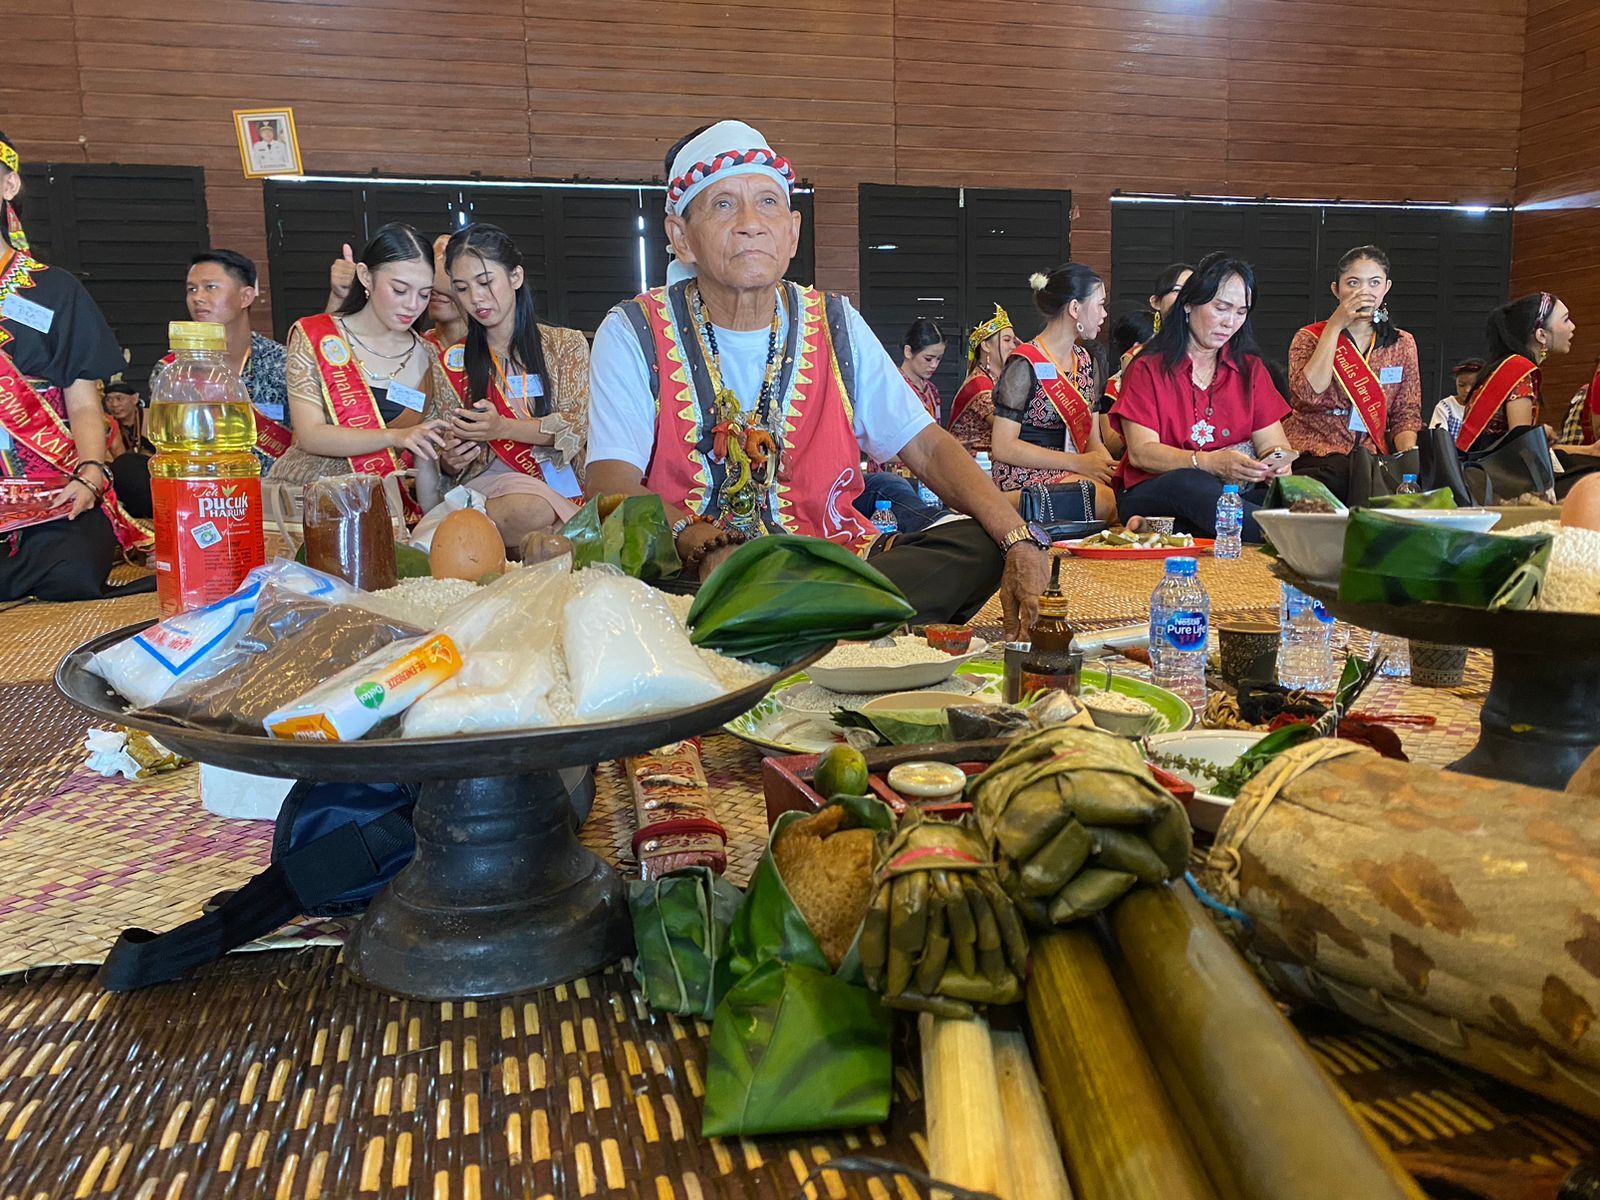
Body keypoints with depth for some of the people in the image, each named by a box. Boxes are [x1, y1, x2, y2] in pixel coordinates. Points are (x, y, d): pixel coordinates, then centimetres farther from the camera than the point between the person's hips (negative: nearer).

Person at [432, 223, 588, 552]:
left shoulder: (566, 345, 11)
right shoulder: (454, 361, 15)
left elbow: (574, 428, -2)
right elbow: (449, 455, 13)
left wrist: (503, 428, -17)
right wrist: (453, 461, -13)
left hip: (558, 481, 0)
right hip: (489, 481, 0)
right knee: (529, 508, -39)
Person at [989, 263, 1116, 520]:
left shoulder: (1084, 360, 18)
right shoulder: (1025, 364, -7)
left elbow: (1092, 439, 17)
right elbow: (1003, 447, -13)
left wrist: (1111, 469, -7)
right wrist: (1077, 463, -17)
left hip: (1074, 472, 7)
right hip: (1025, 477, -7)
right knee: (1111, 500, -32)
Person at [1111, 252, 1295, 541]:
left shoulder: (1250, 367, 17)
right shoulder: (1148, 368, 3)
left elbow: (1272, 441, 9)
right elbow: (1140, 453, -9)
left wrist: (1277, 460, -17)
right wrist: (1210, 463, -25)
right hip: (1153, 496, -3)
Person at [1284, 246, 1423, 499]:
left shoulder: (1402, 344, 16)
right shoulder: (1310, 337, 8)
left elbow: (1406, 414, 12)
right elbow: (1309, 394, -13)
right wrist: (1335, 326, -10)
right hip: (1314, 456, -3)